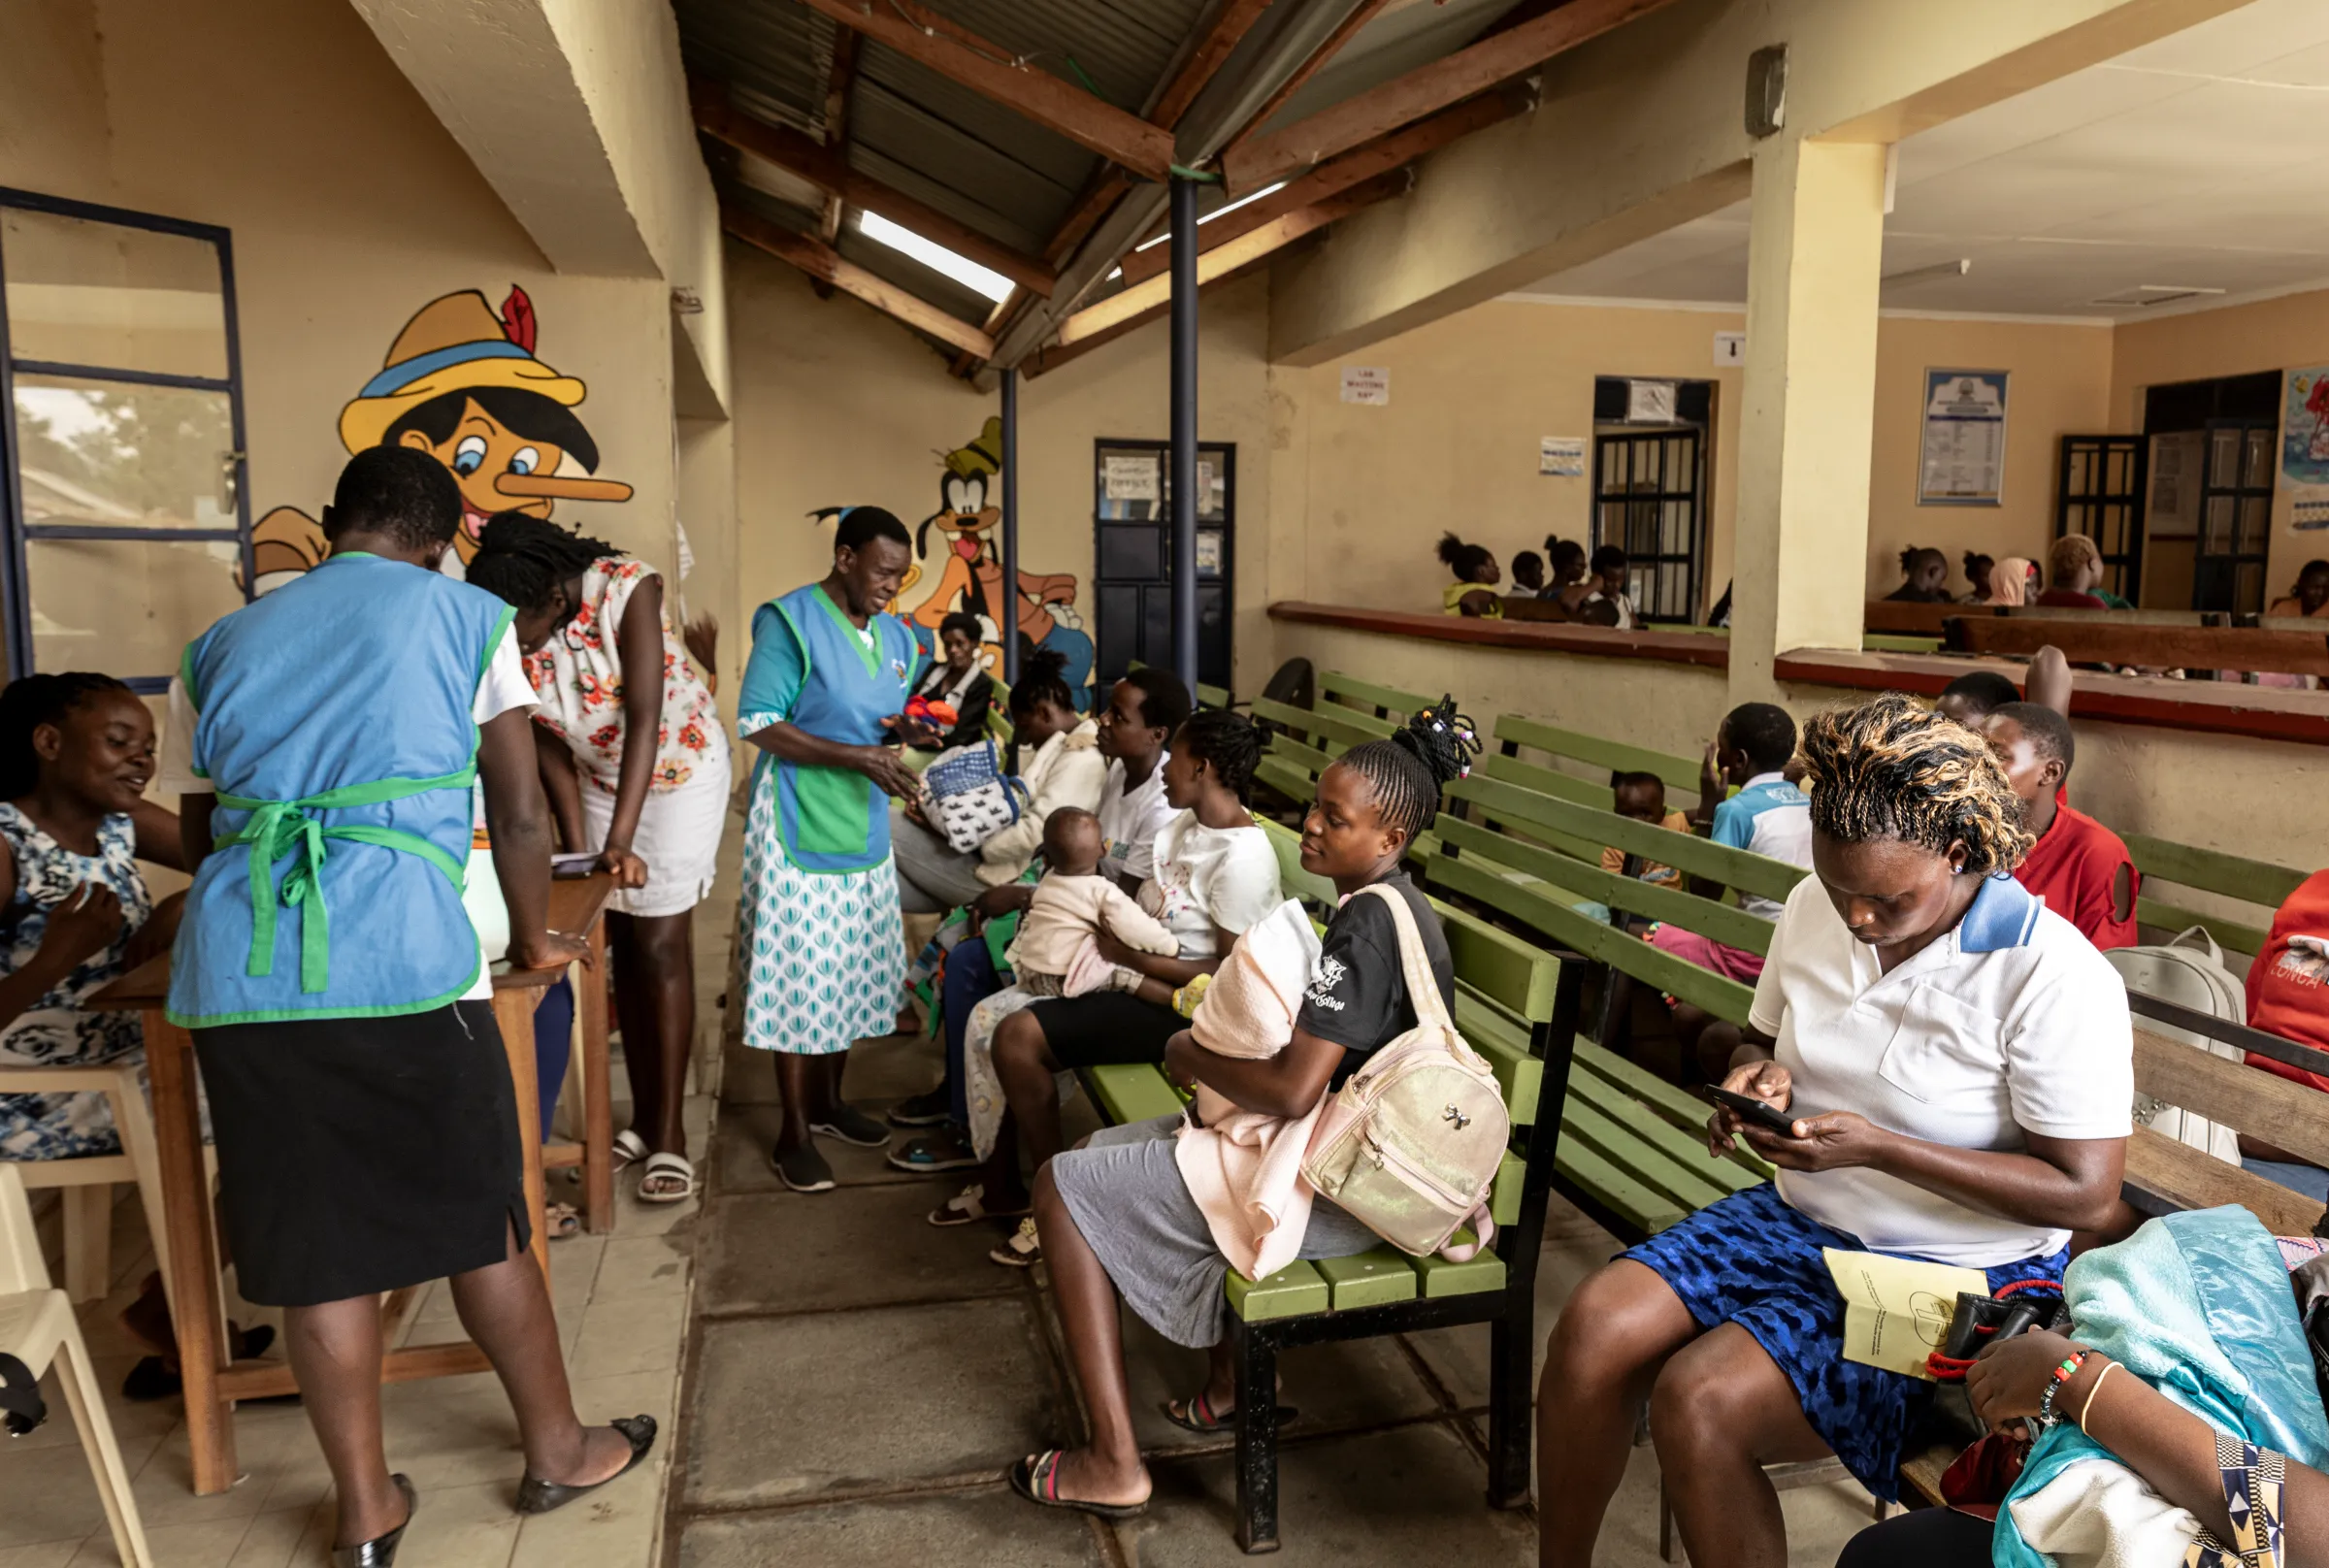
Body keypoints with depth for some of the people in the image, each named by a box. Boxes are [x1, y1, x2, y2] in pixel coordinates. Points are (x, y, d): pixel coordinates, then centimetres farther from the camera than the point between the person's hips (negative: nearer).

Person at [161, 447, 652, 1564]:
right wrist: (535, 939, 23)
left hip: (233, 970, 4)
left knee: (316, 1244, 12)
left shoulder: (220, 646, 22)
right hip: (401, 956, -4)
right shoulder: (465, 617, 10)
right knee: (481, 1216, 11)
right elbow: (520, 810, 8)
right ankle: (556, 1449, 29)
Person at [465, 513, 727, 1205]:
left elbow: (643, 719, -35)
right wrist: (577, 848, -15)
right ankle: (644, 1118, 17)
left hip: (680, 766, -4)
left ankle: (668, 1133, -2)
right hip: (598, 777, 4)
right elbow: (548, 746, -9)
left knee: (660, 947, -7)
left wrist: (619, 841, -40)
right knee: (623, 946, 5)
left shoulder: (626, 588, -31)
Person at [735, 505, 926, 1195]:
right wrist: (856, 756, -22)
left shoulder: (895, 636, 10)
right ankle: (793, 1134, 9)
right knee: (800, 975, -2)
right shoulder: (790, 621, -11)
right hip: (800, 827, -7)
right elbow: (758, 724, -15)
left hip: (864, 827, 7)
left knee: (855, 969, 13)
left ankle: (827, 1098, 32)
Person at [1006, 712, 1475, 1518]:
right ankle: (1232, 1385, 25)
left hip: (1332, 1192, -11)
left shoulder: (1368, 924, -23)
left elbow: (1294, 1090, -29)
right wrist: (1225, 1047, 4)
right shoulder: (1398, 905, 8)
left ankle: (1114, 1464, 1)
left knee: (1062, 1187, -2)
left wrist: (1192, 1055, -12)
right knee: (1104, 1152, 27)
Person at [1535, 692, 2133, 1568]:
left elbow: (2086, 1195, -19)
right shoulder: (1813, 907, 1)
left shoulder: (2054, 976, -20)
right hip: (1799, 1218, 7)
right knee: (1593, 1329, -15)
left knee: (1700, 1401, -26)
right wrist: (1760, 1077, -9)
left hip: (1956, 1276, -6)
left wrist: (1876, 1147, -26)